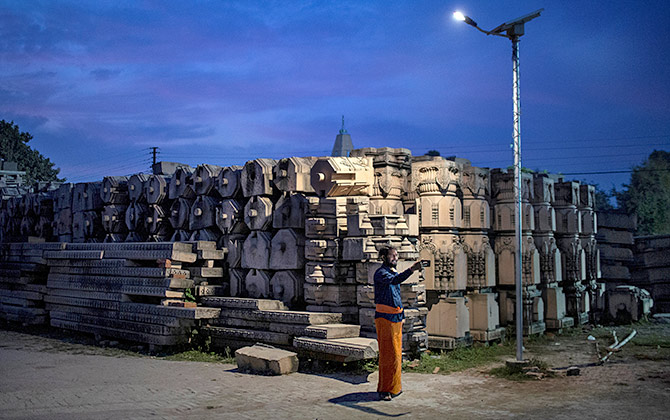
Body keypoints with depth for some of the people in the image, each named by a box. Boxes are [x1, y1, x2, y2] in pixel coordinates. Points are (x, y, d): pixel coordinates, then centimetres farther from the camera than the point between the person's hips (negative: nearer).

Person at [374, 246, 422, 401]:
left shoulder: (394, 272, 18)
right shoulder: (381, 273, -10)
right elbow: (394, 280, -32)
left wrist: (402, 316, 21)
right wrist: (411, 270, -44)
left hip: (396, 317, 9)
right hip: (384, 317, -9)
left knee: (396, 353, 12)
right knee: (388, 354, -9)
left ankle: (394, 387, 22)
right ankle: (385, 390, -4)